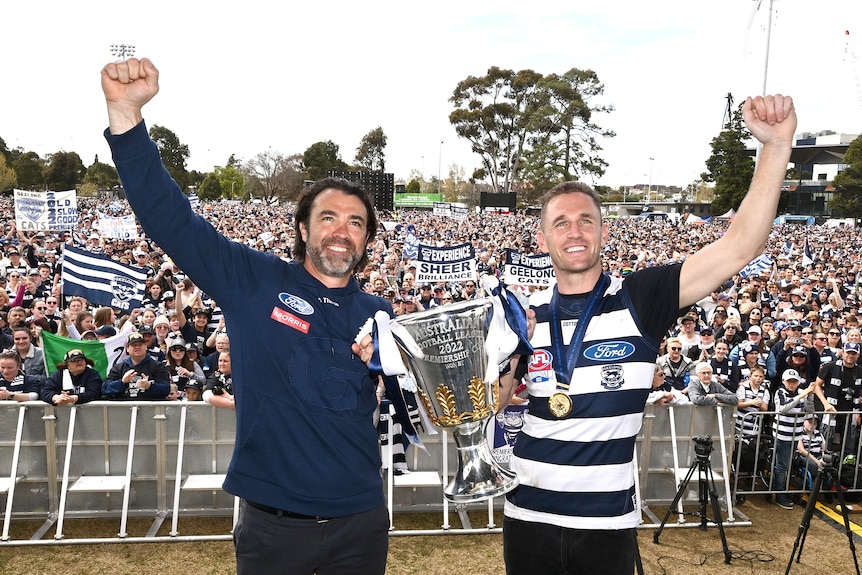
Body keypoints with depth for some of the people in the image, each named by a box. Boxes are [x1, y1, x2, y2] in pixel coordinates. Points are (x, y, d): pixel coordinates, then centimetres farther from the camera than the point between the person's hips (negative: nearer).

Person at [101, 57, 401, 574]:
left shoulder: (379, 315, 3)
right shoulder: (254, 281, -5)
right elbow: (169, 218, -11)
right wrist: (126, 112, -21)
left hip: (361, 522, 3)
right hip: (272, 524, -2)